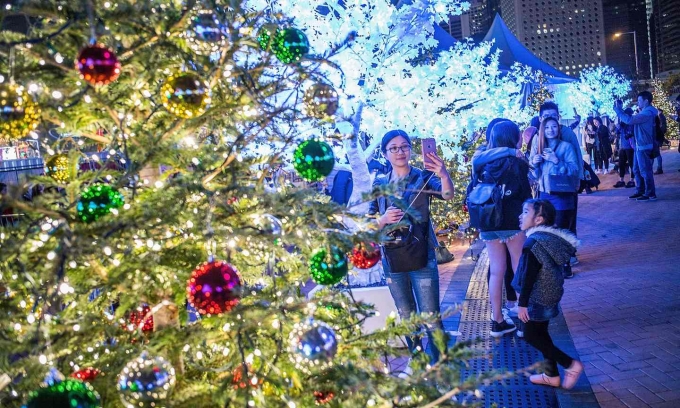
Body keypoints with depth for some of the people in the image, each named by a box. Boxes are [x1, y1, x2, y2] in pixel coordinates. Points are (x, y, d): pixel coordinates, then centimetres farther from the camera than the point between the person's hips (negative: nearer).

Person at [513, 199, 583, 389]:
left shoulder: (533, 243, -23)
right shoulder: (550, 238, 4)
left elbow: (528, 277, -23)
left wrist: (522, 303, -16)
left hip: (537, 300, -9)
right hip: (549, 296, 9)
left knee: (531, 336, 3)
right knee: (541, 334, 18)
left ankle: (571, 365, 3)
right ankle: (551, 375, 27)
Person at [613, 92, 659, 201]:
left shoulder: (647, 113, -17)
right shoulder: (644, 112, 18)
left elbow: (629, 120, -25)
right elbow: (631, 119, 17)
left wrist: (618, 109, -16)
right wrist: (620, 109, 6)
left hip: (644, 146, -10)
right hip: (639, 146, 10)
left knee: (645, 170, -5)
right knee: (638, 170, 14)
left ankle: (650, 194, 0)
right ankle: (640, 191, 21)